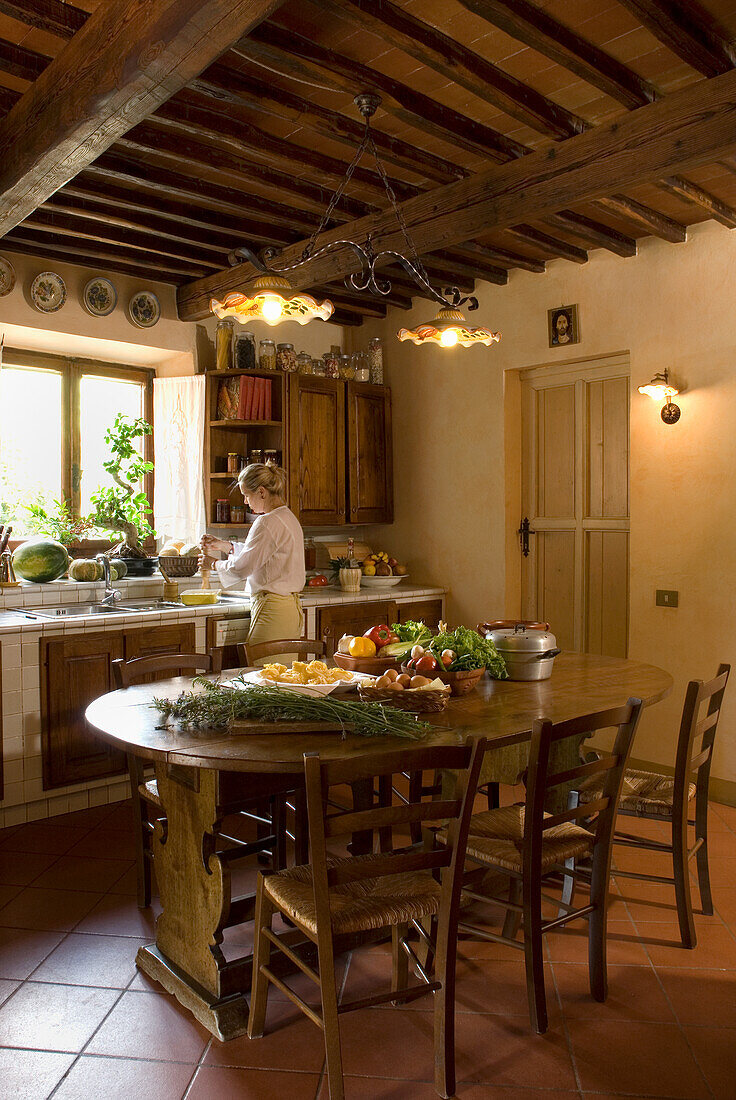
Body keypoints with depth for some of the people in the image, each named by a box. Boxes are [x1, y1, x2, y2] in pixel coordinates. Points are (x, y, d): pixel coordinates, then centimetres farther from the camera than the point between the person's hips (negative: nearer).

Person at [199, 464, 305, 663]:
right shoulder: (287, 517, 15)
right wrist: (224, 545, 23)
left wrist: (213, 564, 4)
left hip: (273, 609, -10)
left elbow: (242, 567, -14)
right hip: (291, 607, 10)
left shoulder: (267, 522, -16)